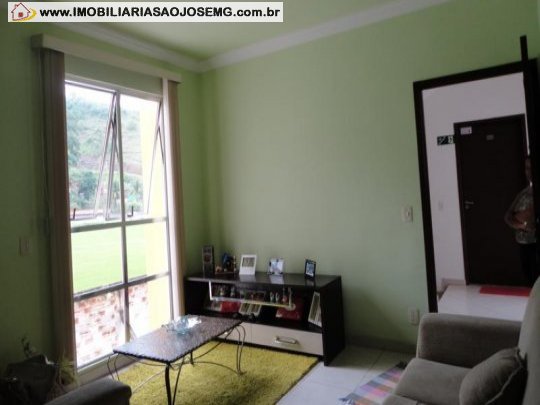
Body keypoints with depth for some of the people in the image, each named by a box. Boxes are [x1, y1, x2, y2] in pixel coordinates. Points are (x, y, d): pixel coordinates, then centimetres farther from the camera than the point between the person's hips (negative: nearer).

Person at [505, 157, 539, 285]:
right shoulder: (524, 192, 10)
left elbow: (527, 216, -18)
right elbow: (508, 215, 6)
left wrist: (516, 217, -2)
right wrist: (518, 224, -12)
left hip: (534, 244, -6)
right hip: (524, 244, 6)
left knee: (536, 280, -3)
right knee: (529, 277, 14)